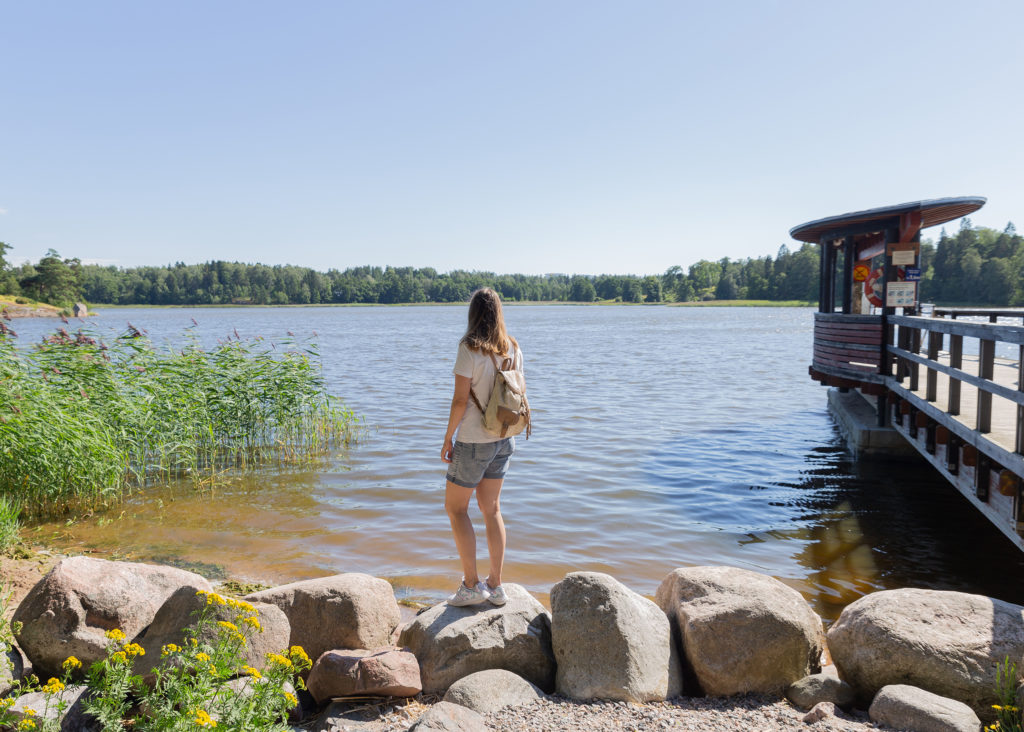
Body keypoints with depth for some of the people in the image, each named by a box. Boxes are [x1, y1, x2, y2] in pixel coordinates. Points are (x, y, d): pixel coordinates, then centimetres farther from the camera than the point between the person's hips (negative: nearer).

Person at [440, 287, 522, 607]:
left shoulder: (470, 348, -18)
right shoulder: (512, 348, 2)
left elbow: (460, 400, -19)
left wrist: (448, 437, -8)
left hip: (473, 441, -6)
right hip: (503, 439, 7)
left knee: (455, 508, 8)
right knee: (491, 508, 15)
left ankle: (471, 585, 9)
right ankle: (495, 585, 20)